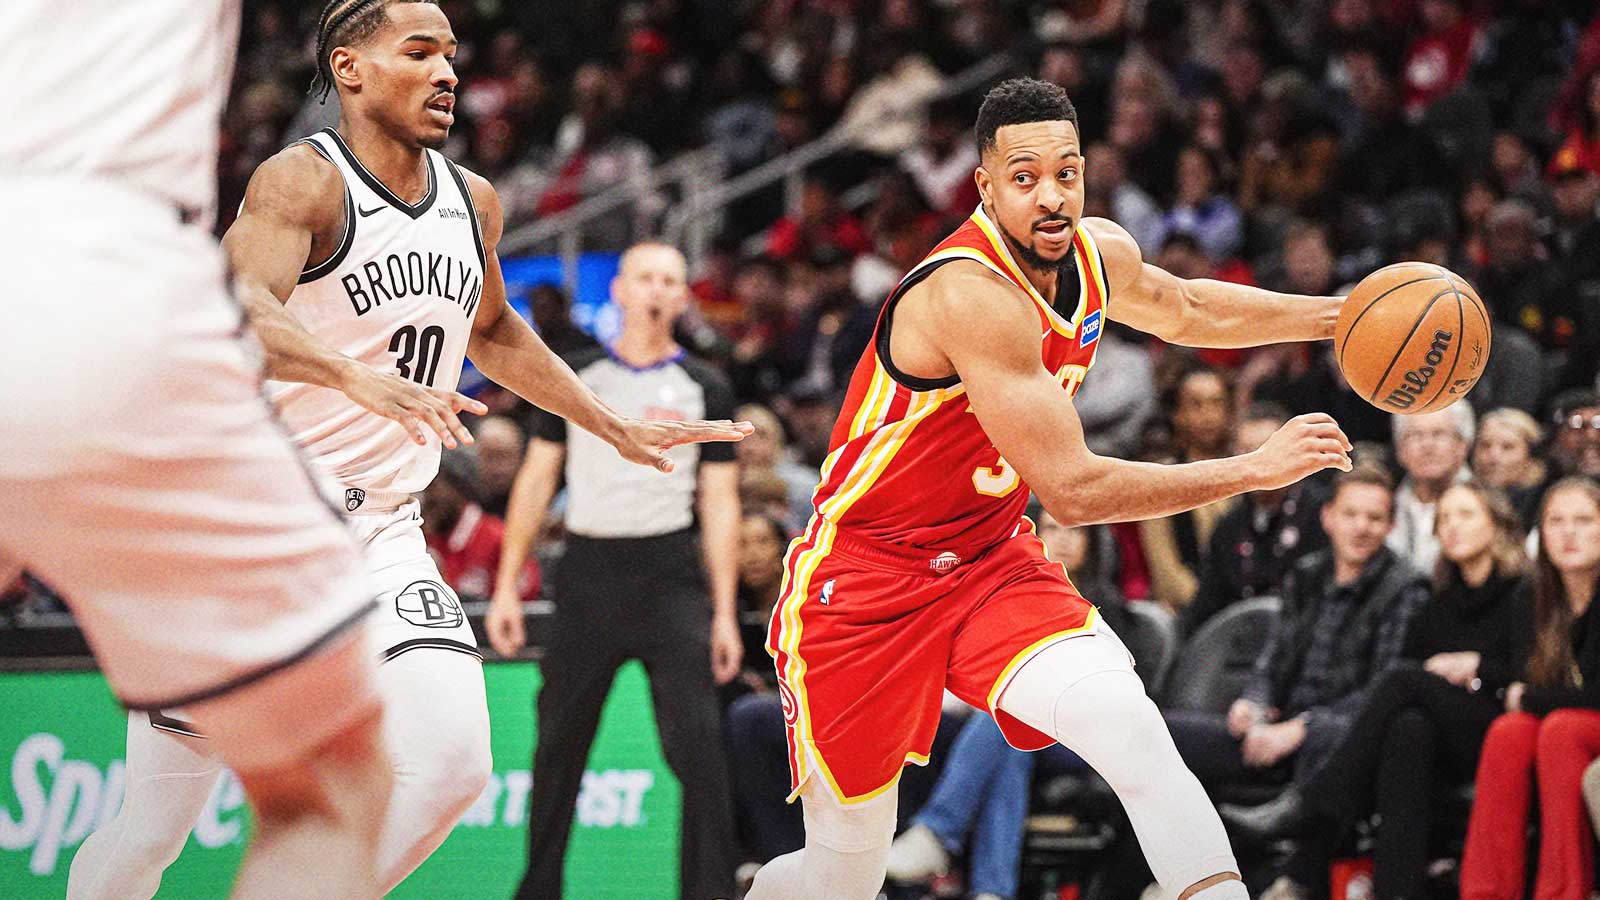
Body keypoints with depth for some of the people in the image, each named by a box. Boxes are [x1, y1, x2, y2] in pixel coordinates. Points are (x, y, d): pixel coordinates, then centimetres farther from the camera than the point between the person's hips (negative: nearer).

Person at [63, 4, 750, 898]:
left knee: (454, 763, -19)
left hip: (382, 532, 5)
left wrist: (619, 428, 27)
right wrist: (359, 378, -47)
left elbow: (494, 333, 30)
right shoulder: (303, 182, -12)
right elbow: (235, 311, -31)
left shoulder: (474, 203, 10)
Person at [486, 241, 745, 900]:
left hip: (670, 575, -2)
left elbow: (720, 506, 5)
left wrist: (725, 613, -1)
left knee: (695, 742, -12)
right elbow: (536, 481, 11)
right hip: (588, 570, 2)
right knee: (559, 746, 6)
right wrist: (506, 587, 4)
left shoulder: (705, 388, 6)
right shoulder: (575, 376, 9)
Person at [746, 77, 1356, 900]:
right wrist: (1255, 470, -26)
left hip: (991, 565, 6)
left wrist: (1337, 315, 22)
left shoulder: (1101, 257, -3)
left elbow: (1188, 312, 24)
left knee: (1131, 728, -24)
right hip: (862, 584, -6)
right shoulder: (970, 293, -28)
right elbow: (1071, 489, -29)